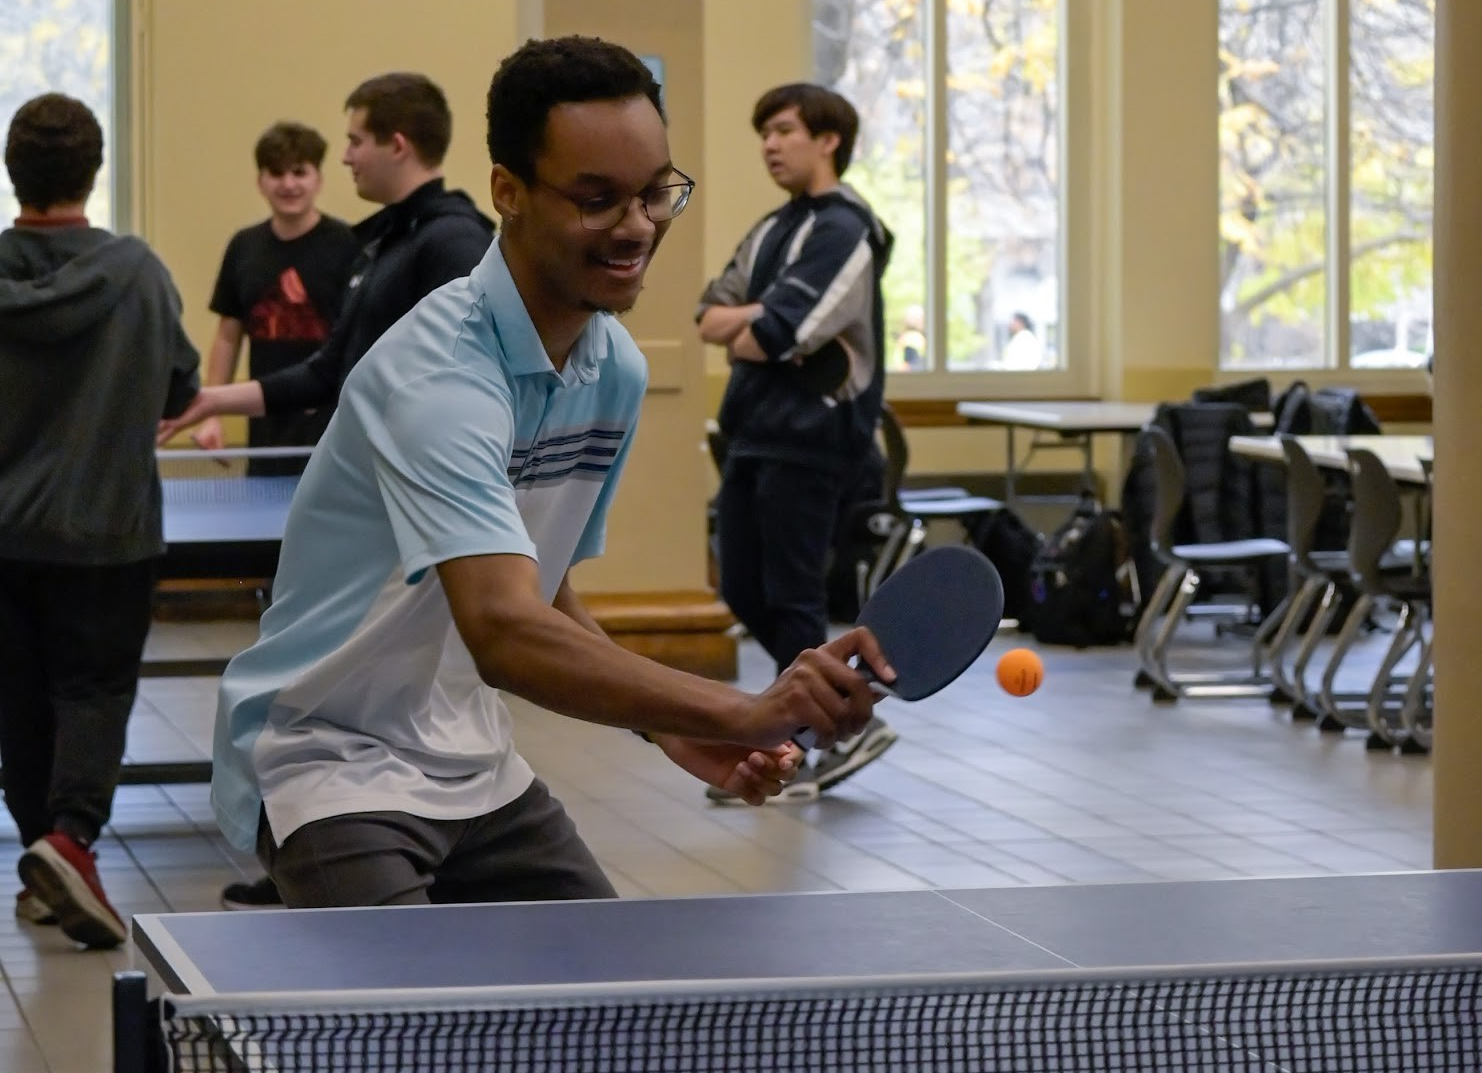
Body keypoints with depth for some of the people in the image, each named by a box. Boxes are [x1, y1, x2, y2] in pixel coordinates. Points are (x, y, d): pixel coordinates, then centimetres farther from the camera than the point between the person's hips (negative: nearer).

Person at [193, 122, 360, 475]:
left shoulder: (347, 246, -7)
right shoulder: (244, 247, 9)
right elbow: (228, 337, 16)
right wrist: (212, 414, 11)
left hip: (332, 428, -5)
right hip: (266, 429, 5)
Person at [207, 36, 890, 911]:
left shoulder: (617, 369, 2)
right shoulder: (437, 375, -27)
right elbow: (505, 632, -41)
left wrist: (670, 727, -2)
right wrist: (746, 713, -50)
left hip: (473, 766, 8)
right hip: (335, 764, -8)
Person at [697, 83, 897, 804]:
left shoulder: (842, 230, -12)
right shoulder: (772, 231, 17)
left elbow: (769, 338, -20)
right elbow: (711, 320, 8)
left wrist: (747, 331, 0)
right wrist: (761, 317, -10)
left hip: (808, 438, -9)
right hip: (753, 434, 9)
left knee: (790, 597, -3)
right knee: (744, 591, 11)